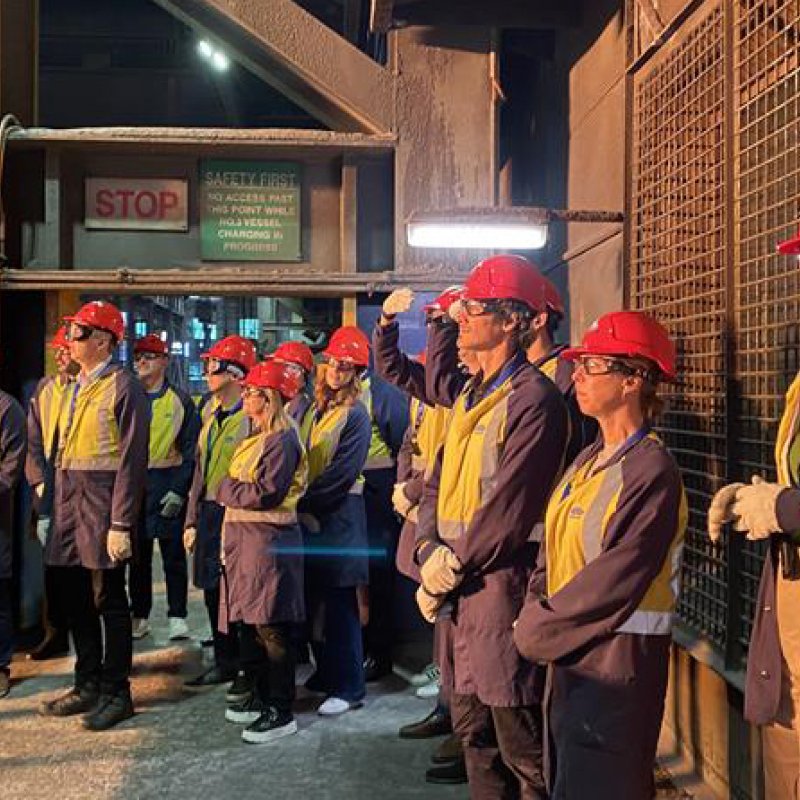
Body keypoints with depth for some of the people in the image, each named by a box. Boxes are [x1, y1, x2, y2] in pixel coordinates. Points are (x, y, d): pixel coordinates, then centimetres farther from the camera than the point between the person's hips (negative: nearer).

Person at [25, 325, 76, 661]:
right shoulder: (45, 388, 11)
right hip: (49, 492, 5)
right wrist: (39, 480, 0)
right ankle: (55, 634, 20)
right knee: (53, 565, 10)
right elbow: (33, 440, 11)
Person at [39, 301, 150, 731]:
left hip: (104, 501, -8)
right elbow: (62, 452, 18)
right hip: (70, 502, 8)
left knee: (109, 601, 1)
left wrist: (120, 524, -18)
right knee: (76, 599, 13)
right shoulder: (76, 387, 15)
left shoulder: (124, 387, -10)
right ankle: (88, 684, 27)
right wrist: (55, 509, 13)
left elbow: (131, 460, -15)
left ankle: (116, 692, 13)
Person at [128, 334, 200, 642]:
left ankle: (177, 617, 10)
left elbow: (190, 449, -3)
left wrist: (179, 490, -11)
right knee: (138, 555, 9)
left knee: (173, 554, 3)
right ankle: (140, 616, 19)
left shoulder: (180, 400, 0)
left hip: (168, 485, -3)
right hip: (133, 484, 3)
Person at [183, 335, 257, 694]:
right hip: (209, 513, 8)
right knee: (213, 591, 13)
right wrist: (192, 520, 13)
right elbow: (200, 469, 16)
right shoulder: (211, 415, 13)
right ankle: (225, 662, 27)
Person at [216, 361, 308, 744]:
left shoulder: (282, 440, -15)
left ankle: (281, 713, 5)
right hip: (245, 537, 10)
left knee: (272, 626, -3)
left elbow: (266, 493, -21)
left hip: (269, 540, -10)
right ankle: (263, 697, 29)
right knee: (258, 624, 17)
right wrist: (231, 489, 3)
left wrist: (227, 488, -9)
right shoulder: (255, 437, 16)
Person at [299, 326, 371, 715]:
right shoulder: (318, 410, 14)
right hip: (310, 514, 7)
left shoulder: (356, 415, -9)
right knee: (314, 599, 12)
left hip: (339, 515, -7)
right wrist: (303, 507, 3)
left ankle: (348, 687, 4)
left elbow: (342, 472, -15)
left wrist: (307, 504, -13)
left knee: (339, 602, -3)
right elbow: (307, 461, 15)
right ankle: (326, 672, 25)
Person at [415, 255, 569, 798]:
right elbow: (439, 482, 13)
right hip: (461, 585, 9)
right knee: (472, 725, 19)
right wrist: (431, 552, -3)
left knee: (520, 743, 1)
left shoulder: (534, 398, -14)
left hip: (502, 582, -9)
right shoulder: (470, 395, 15)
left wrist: (454, 565, -11)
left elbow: (511, 505, -19)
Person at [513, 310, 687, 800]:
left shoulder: (651, 471, -18)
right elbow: (553, 548, 13)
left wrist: (537, 632, -14)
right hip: (571, 654, 8)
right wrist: (535, 615, -3)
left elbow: (617, 579, -23)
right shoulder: (589, 461, 9)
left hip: (617, 661, -8)